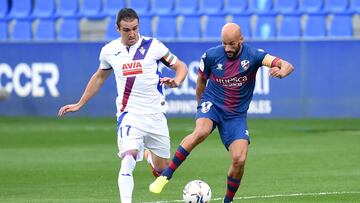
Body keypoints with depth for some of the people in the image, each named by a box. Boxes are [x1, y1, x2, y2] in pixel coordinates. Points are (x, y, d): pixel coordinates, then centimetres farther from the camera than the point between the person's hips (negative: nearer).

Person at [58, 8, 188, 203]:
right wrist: (79, 104, 24)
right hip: (129, 113, -1)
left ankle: (151, 156, 47)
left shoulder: (153, 46, -5)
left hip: (155, 114, 1)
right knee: (128, 158, -27)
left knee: (162, 169, 11)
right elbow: (99, 77, 21)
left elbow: (180, 66, 4)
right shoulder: (109, 51, 2)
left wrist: (176, 81, -19)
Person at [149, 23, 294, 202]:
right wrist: (201, 105, 21)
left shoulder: (253, 56, -11)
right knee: (201, 132, -35)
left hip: (236, 114, 1)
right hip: (212, 104, -1)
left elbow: (287, 66, -20)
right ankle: (165, 175, -28)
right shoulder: (211, 56, -8)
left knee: (239, 159, -17)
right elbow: (201, 81, 12)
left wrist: (281, 71, -43)